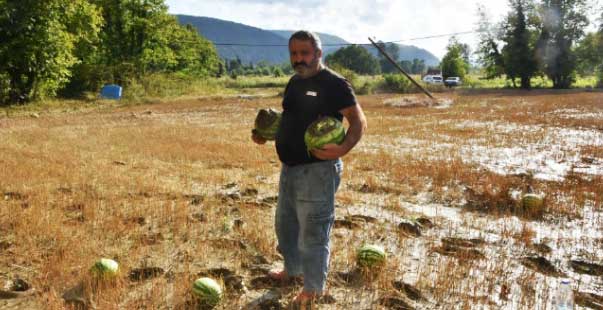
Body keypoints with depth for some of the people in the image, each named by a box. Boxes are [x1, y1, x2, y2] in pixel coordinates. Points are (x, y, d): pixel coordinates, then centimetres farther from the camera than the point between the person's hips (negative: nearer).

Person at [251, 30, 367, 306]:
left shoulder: (333, 84, -14)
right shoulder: (294, 82, 12)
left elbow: (359, 120, -17)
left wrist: (343, 148, -34)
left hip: (317, 170, -9)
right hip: (289, 168, 9)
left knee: (313, 231, 2)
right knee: (285, 223, 22)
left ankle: (314, 288, 20)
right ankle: (293, 269, 43)